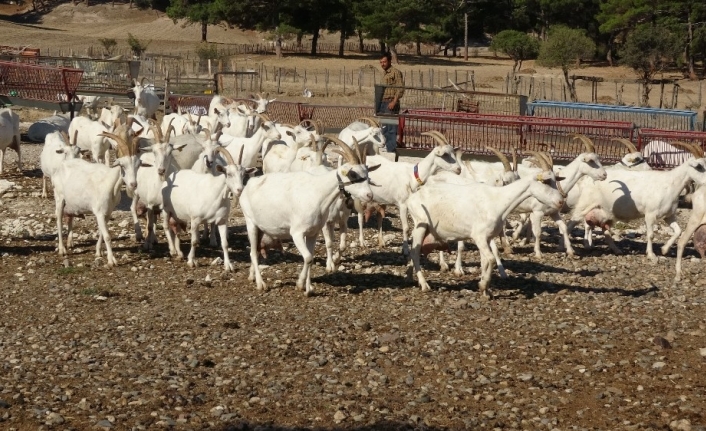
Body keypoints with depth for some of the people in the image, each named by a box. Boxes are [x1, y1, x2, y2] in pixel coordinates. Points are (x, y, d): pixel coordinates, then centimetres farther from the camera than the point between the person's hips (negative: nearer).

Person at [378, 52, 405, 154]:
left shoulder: (396, 72, -5)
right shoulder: (385, 74, 20)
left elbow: (400, 88, -12)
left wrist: (394, 102, -20)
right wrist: (379, 106, 20)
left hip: (391, 103, -9)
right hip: (383, 103, 9)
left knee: (391, 128, -10)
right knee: (384, 128, 8)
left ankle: (392, 150, -9)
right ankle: (387, 148, 13)